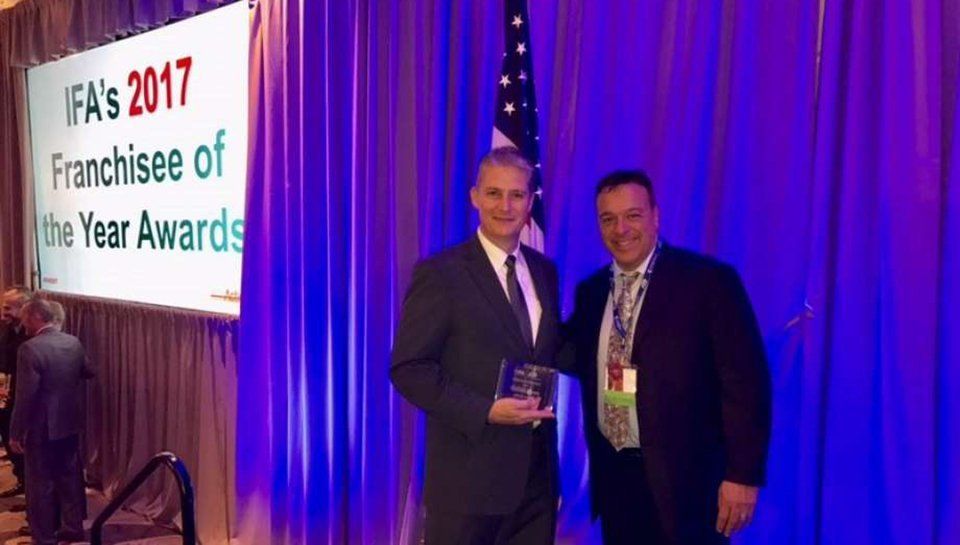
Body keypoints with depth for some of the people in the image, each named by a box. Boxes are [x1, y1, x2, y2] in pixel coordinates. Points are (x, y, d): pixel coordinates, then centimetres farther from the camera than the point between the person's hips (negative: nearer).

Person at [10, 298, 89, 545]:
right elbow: (87, 372, 16)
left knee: (41, 484, 7)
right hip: (70, 423, 6)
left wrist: (15, 433, -11)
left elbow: (25, 396, -19)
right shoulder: (74, 343, 0)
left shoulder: (30, 349, -20)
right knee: (70, 477, 17)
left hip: (41, 428, -6)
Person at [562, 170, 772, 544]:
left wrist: (743, 474, -12)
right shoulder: (590, 291, 8)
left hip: (683, 478, -5)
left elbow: (745, 382, -11)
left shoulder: (709, 281, -10)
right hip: (613, 475, 5)